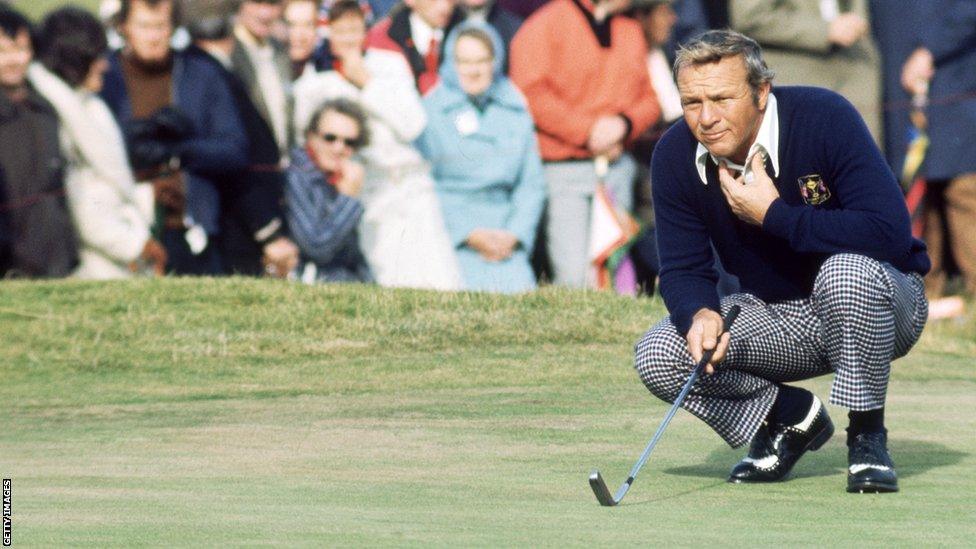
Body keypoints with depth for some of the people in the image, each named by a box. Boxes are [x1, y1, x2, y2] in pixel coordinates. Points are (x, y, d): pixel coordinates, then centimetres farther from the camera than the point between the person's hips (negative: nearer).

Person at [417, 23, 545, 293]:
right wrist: (471, 235, -9)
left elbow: (532, 184, 14)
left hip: (504, 237, 4)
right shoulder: (431, 111, 1)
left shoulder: (516, 111, 14)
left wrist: (513, 235, -2)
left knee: (518, 288, -22)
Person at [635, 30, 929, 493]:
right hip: (775, 321, 5)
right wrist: (701, 315, -30)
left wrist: (774, 214, -29)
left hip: (880, 304, -4)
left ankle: (867, 437, -16)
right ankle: (792, 418, 7)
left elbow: (890, 234, -32)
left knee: (848, 271, -39)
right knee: (657, 355, -17)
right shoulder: (676, 156, -10)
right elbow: (682, 268, -5)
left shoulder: (826, 118, -24)